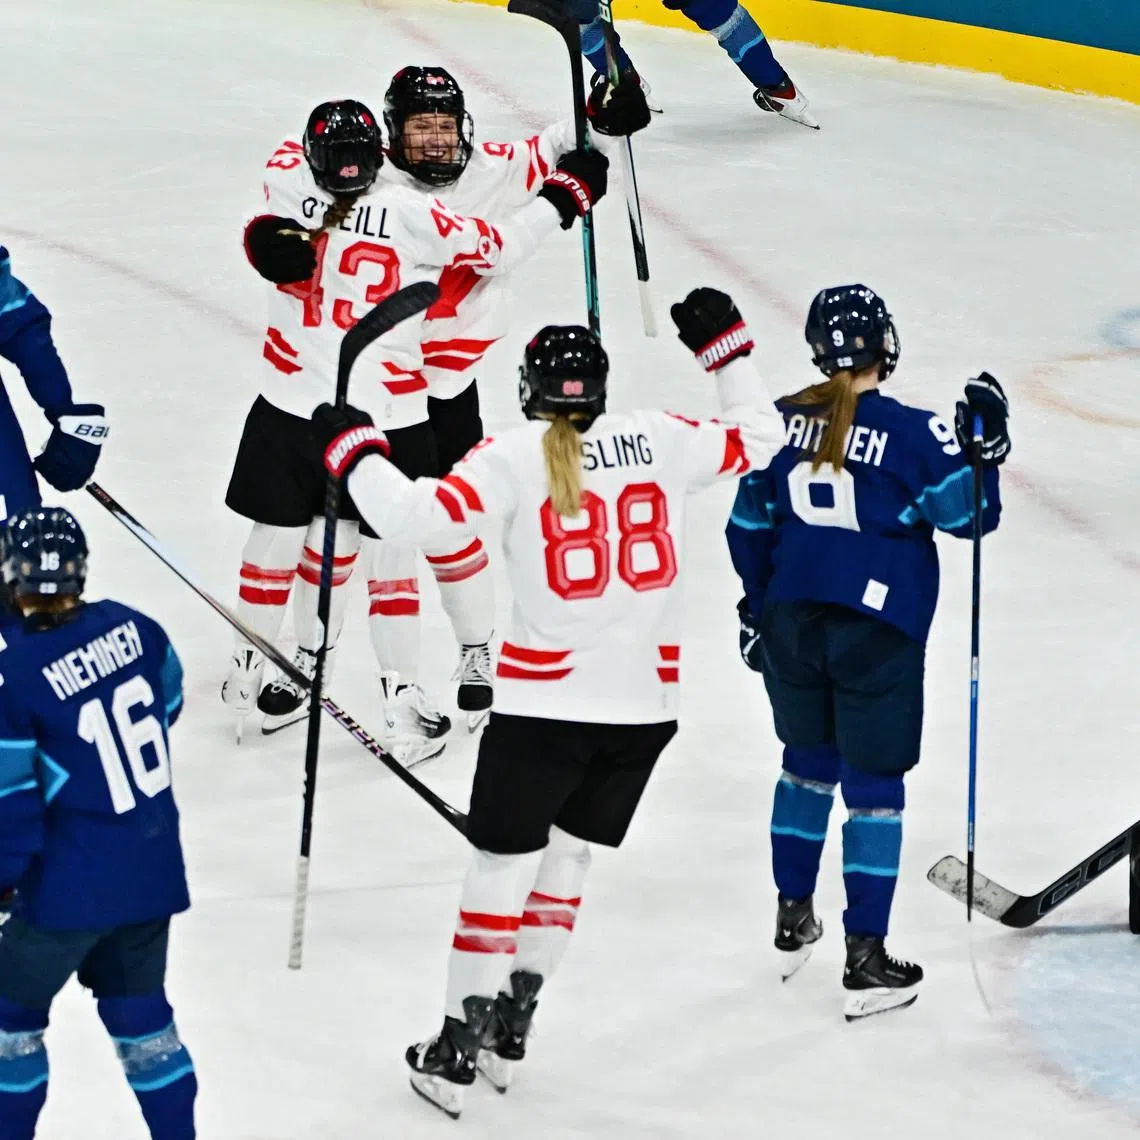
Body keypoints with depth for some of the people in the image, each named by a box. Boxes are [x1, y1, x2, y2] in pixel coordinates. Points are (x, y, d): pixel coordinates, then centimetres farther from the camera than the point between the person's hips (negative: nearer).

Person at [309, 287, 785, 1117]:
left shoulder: (515, 457, -8)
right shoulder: (662, 440, 2)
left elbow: (416, 514, -16)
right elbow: (759, 436, 17)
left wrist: (354, 448, -1)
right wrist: (727, 346, 28)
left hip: (544, 701, -4)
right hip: (645, 704, 4)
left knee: (505, 865, 5)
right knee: (568, 858, 19)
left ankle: (457, 1053, 6)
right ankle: (510, 1031, 27)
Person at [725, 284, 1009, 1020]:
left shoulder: (783, 421, 1)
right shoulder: (912, 434, -13)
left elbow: (749, 524, 9)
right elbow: (966, 516, -8)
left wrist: (758, 608, 21)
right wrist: (985, 446, 0)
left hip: (792, 622, 5)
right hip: (877, 631, -4)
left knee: (808, 763, 24)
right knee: (873, 785, 3)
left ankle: (793, 921, 33)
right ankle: (866, 960, 3)